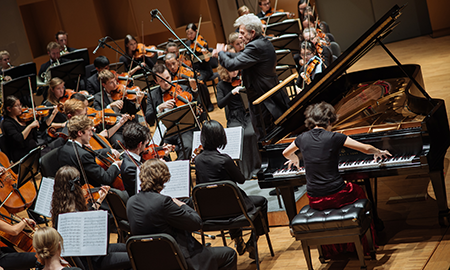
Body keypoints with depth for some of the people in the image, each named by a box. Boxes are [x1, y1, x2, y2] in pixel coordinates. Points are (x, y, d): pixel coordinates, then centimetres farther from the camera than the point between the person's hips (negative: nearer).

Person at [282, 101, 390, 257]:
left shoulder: (303, 138, 2)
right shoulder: (333, 138, -10)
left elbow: (286, 153, 24)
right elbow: (367, 149, -6)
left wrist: (294, 159, 48)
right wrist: (379, 152, 17)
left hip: (315, 201, 4)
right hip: (336, 196, -4)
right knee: (358, 191, 29)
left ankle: (332, 248, 45)